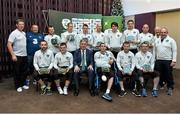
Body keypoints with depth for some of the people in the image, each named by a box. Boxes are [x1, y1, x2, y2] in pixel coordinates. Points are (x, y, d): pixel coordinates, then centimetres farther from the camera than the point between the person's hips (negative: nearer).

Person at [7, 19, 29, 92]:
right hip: (17, 56, -7)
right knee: (17, 72, 4)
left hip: (24, 55, 7)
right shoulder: (14, 33, -9)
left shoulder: (24, 33, 12)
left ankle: (22, 84, 27)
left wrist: (26, 53, 9)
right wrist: (13, 55, -19)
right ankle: (18, 86, 16)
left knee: (24, 71, 13)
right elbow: (9, 45, -14)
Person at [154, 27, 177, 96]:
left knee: (168, 75, 2)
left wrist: (174, 60, -13)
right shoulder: (157, 41, 12)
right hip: (158, 60, 4)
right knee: (159, 74, 11)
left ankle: (170, 88, 14)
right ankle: (160, 86, 27)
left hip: (168, 61, -4)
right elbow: (155, 50, 13)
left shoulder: (171, 40, -2)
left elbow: (174, 51, -6)